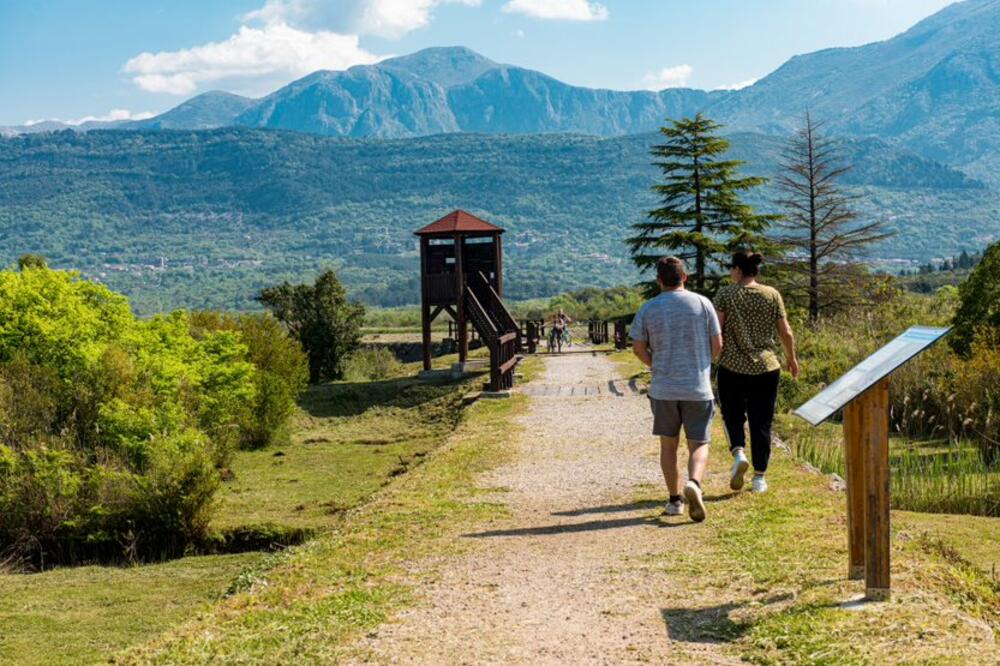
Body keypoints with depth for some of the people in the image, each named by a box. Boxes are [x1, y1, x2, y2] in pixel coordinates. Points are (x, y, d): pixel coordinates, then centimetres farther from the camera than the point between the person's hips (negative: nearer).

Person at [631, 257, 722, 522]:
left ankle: (675, 500, 17)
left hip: (663, 389, 1)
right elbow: (717, 344, 0)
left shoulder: (648, 309, -1)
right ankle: (693, 484, -23)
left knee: (668, 445, 15)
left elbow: (638, 348, 1)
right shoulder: (702, 304, -2)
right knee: (698, 445, 4)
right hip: (698, 388, -1)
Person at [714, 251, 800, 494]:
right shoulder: (772, 295, 2)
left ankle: (739, 452, -11)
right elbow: (786, 332, 3)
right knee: (761, 422, 9)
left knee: (733, 416, 15)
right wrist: (791, 358, 18)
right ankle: (759, 477, 11)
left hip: (732, 367, -1)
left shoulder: (725, 294, -4)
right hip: (766, 368, 2)